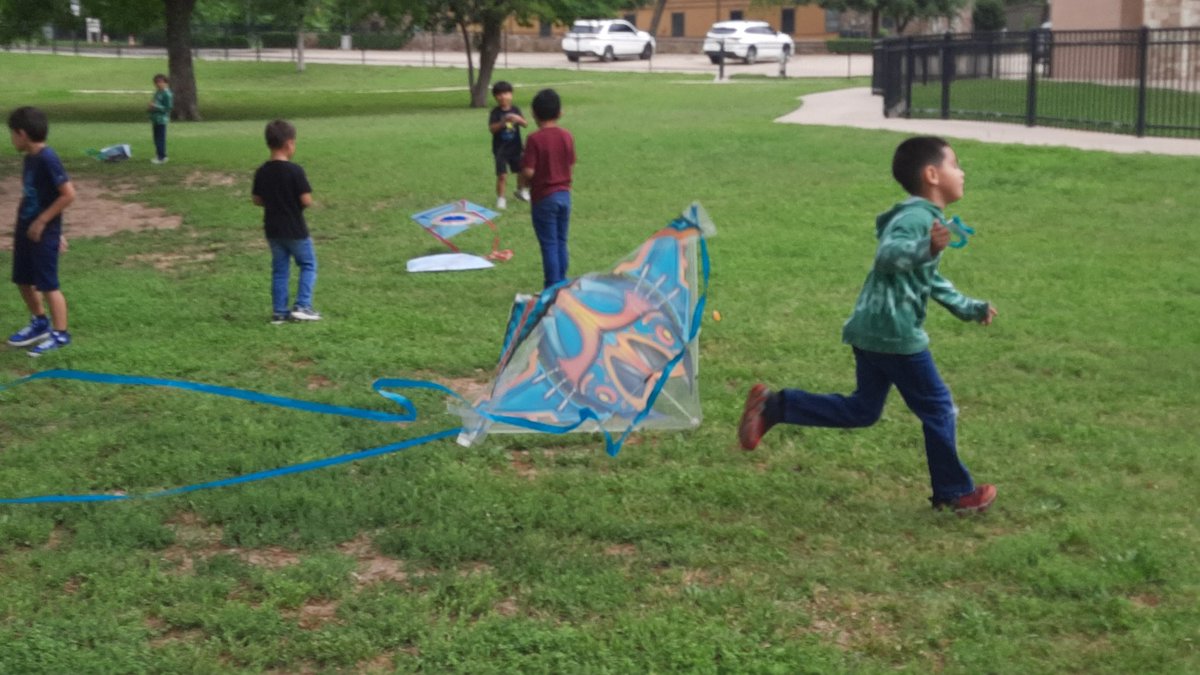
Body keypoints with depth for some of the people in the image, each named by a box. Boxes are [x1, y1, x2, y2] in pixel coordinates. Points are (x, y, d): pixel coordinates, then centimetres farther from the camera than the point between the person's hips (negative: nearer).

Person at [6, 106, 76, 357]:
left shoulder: (47, 159, -20)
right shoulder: (30, 158, 8)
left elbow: (68, 194, -23)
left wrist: (42, 222, -19)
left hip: (43, 232, -9)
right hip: (25, 229, 9)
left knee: (47, 284, -2)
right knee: (23, 280, 17)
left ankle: (60, 334, 9)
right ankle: (40, 323, 34)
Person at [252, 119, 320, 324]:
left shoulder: (261, 172, -1)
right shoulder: (295, 171, -18)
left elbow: (257, 200, 5)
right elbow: (306, 200, -19)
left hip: (273, 229, 5)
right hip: (295, 229, -5)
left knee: (279, 269, 13)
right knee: (308, 265, 11)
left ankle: (279, 311, 13)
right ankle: (302, 306, 2)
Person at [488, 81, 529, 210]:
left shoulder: (515, 110, 0)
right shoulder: (496, 112, -10)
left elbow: (526, 124, -6)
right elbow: (492, 128, -20)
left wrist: (519, 119, -27)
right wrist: (503, 121, -34)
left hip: (515, 147, 4)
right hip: (500, 149, -4)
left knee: (522, 171, 15)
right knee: (502, 175, -10)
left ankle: (521, 191, 40)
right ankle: (500, 198, 3)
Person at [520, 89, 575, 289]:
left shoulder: (535, 139, -17)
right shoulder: (566, 136, -1)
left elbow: (528, 172, -20)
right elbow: (570, 165, 6)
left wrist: (521, 165, 1)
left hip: (544, 197, -5)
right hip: (564, 195, 5)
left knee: (549, 245, 1)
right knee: (561, 242, 15)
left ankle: (553, 289, 5)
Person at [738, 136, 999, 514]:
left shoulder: (925, 218, 19)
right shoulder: (918, 217, -15)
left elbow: (931, 280, 30)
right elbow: (888, 255, -34)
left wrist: (969, 308, 31)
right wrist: (926, 249, -51)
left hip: (871, 331, 10)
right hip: (895, 333, -10)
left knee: (861, 410, 17)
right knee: (937, 409, 3)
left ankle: (772, 406, 13)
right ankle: (955, 493, 17)